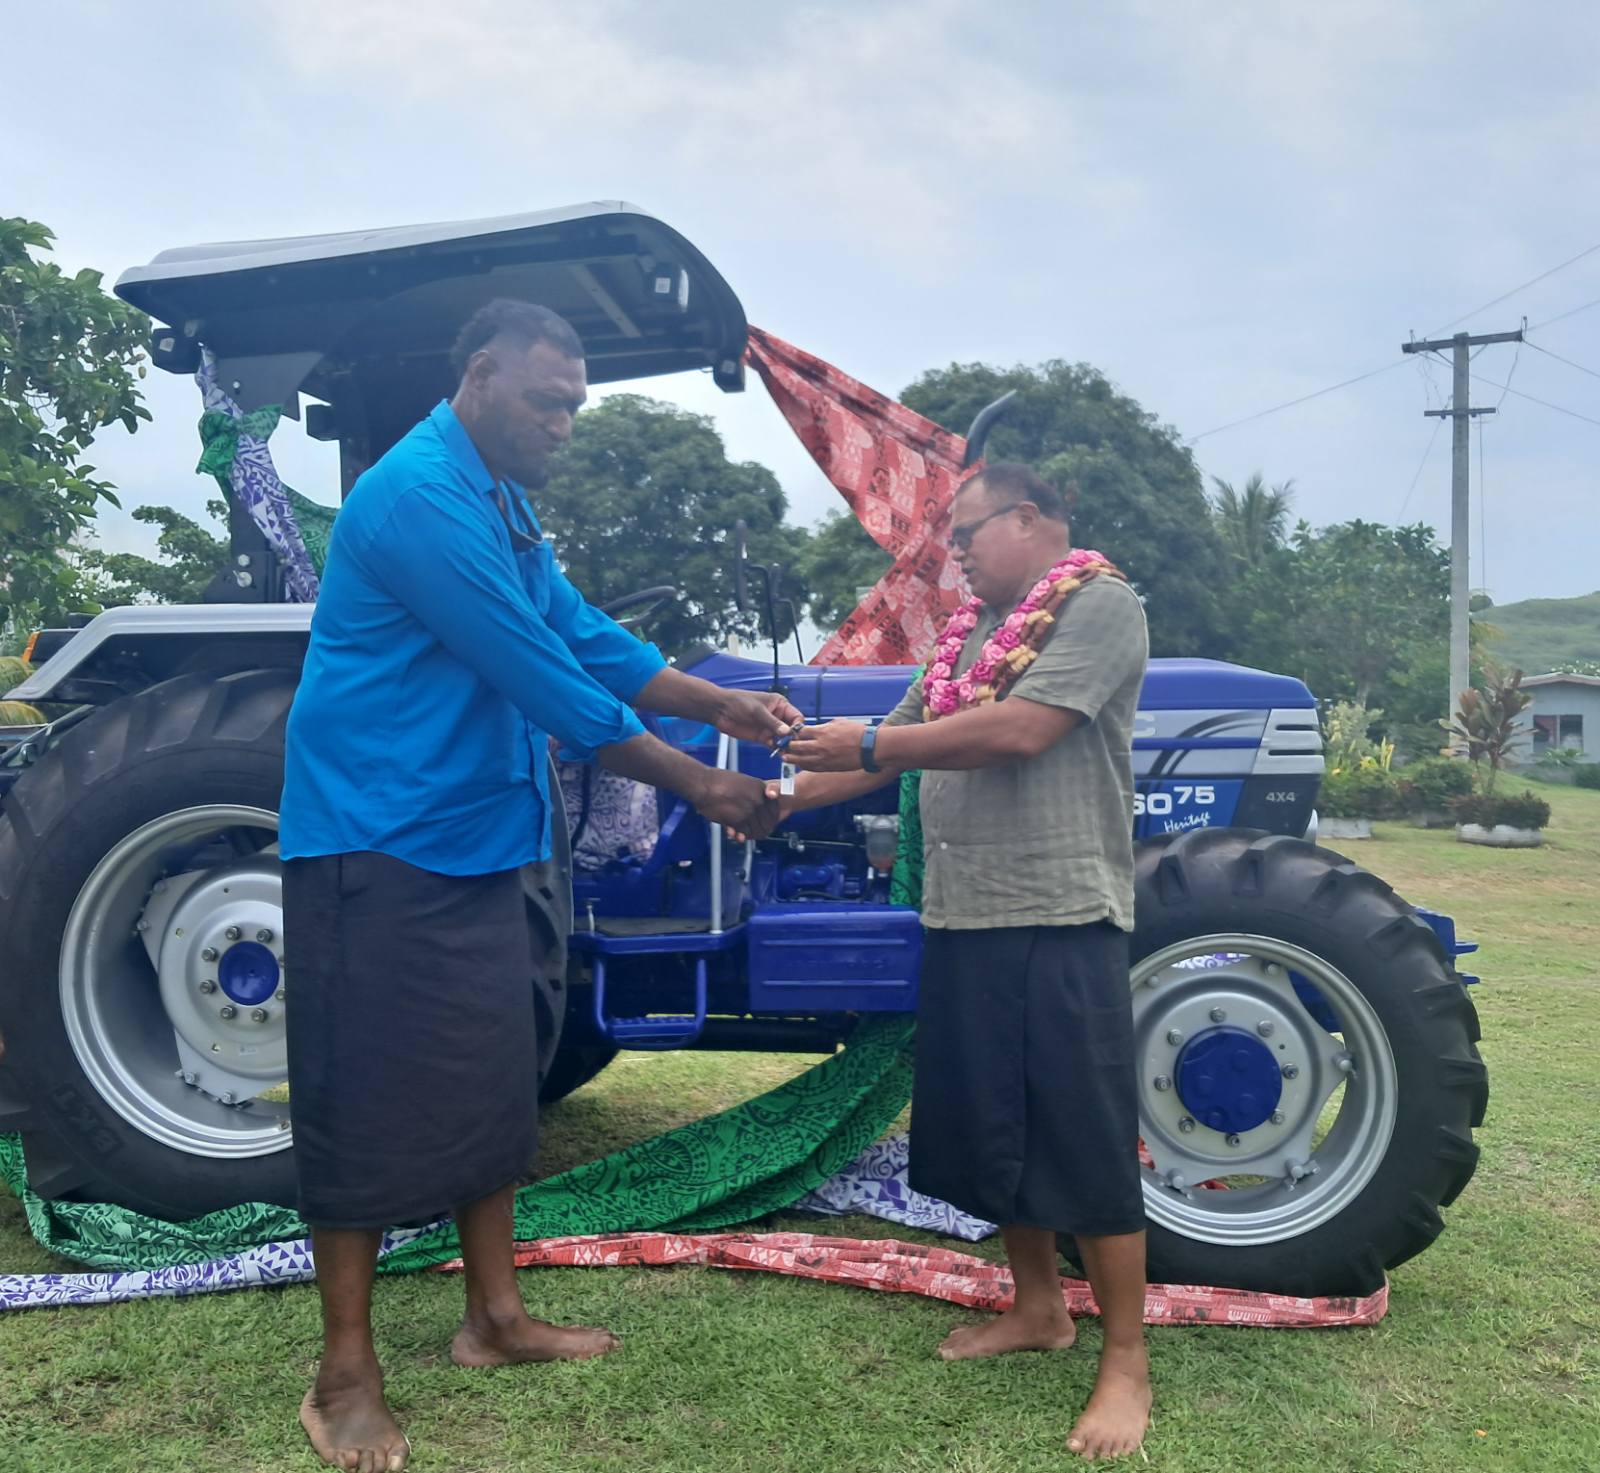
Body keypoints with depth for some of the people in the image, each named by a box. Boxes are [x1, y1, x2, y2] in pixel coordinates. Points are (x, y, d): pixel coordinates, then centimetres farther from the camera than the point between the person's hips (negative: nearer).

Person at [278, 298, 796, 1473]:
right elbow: (543, 679, -23)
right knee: (372, 1103, -1)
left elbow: (585, 637, 12)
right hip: (380, 846, -9)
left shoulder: (504, 505, 13)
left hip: (476, 843, 10)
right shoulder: (420, 497, -19)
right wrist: (699, 785, -18)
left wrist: (722, 706, 1)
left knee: (490, 1087, 14)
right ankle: (346, 1375, 14)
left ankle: (496, 1316, 28)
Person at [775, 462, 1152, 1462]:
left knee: (1088, 1140, -1)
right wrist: (779, 797, 10)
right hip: (961, 919, 8)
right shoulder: (974, 632, 18)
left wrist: (866, 744, -12)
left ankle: (1126, 1363, 13)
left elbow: (1019, 730, -20)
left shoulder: (1101, 604, -7)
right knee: (993, 1128, 16)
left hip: (1060, 919, -8)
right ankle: (1039, 1308, 33)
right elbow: (896, 751, 18)